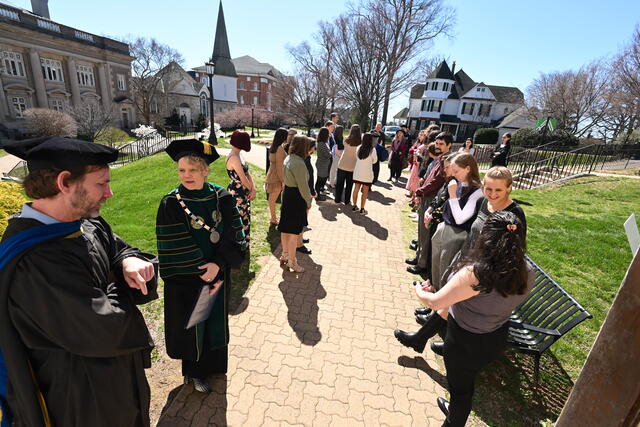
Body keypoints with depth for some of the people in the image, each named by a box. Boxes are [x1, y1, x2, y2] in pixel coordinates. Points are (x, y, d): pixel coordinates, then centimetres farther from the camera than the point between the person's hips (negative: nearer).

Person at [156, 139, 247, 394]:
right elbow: (174, 250, -14)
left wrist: (218, 265, -23)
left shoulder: (222, 198, -8)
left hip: (218, 275, 3)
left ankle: (203, 370, 47)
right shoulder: (171, 204, -14)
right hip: (186, 282, -2)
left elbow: (234, 237, -9)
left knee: (214, 323, 19)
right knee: (190, 326, 15)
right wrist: (204, 274, -15)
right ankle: (194, 371, 43)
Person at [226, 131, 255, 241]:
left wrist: (253, 189, -6)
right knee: (239, 220, 3)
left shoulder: (237, 155, 9)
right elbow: (243, 178, -20)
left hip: (243, 194, 10)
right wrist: (251, 189, -3)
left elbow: (247, 174, 6)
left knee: (245, 218, 19)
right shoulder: (234, 157, -21)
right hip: (237, 194, -10)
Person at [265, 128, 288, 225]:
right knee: (273, 199, 1)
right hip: (276, 177, -9)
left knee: (272, 199, 15)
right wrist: (283, 180, -16)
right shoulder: (280, 148, -20)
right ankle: (273, 220, 12)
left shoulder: (273, 147, 9)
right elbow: (279, 166, -21)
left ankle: (273, 217, 27)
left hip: (272, 175, 9)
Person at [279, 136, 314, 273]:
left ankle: (285, 254, 38)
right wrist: (308, 202, -6)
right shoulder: (299, 164, -24)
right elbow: (303, 187, -21)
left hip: (287, 194, 10)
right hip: (296, 199, -9)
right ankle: (292, 261, 19)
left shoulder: (288, 159, 5)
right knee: (294, 232, 4)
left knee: (285, 229, 20)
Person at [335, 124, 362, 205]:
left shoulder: (346, 140, -11)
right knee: (349, 185, 13)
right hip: (352, 166, -1)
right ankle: (346, 200, 20)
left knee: (339, 183, 15)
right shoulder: (360, 143, -13)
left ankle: (337, 199, 21)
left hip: (342, 165, 1)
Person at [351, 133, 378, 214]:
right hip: (367, 174, -4)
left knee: (356, 189, 14)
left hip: (357, 172, 4)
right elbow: (374, 161, 1)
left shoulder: (359, 148, -2)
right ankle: (362, 209, 10)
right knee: (365, 192, 6)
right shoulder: (372, 150, -12)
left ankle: (355, 206, 23)